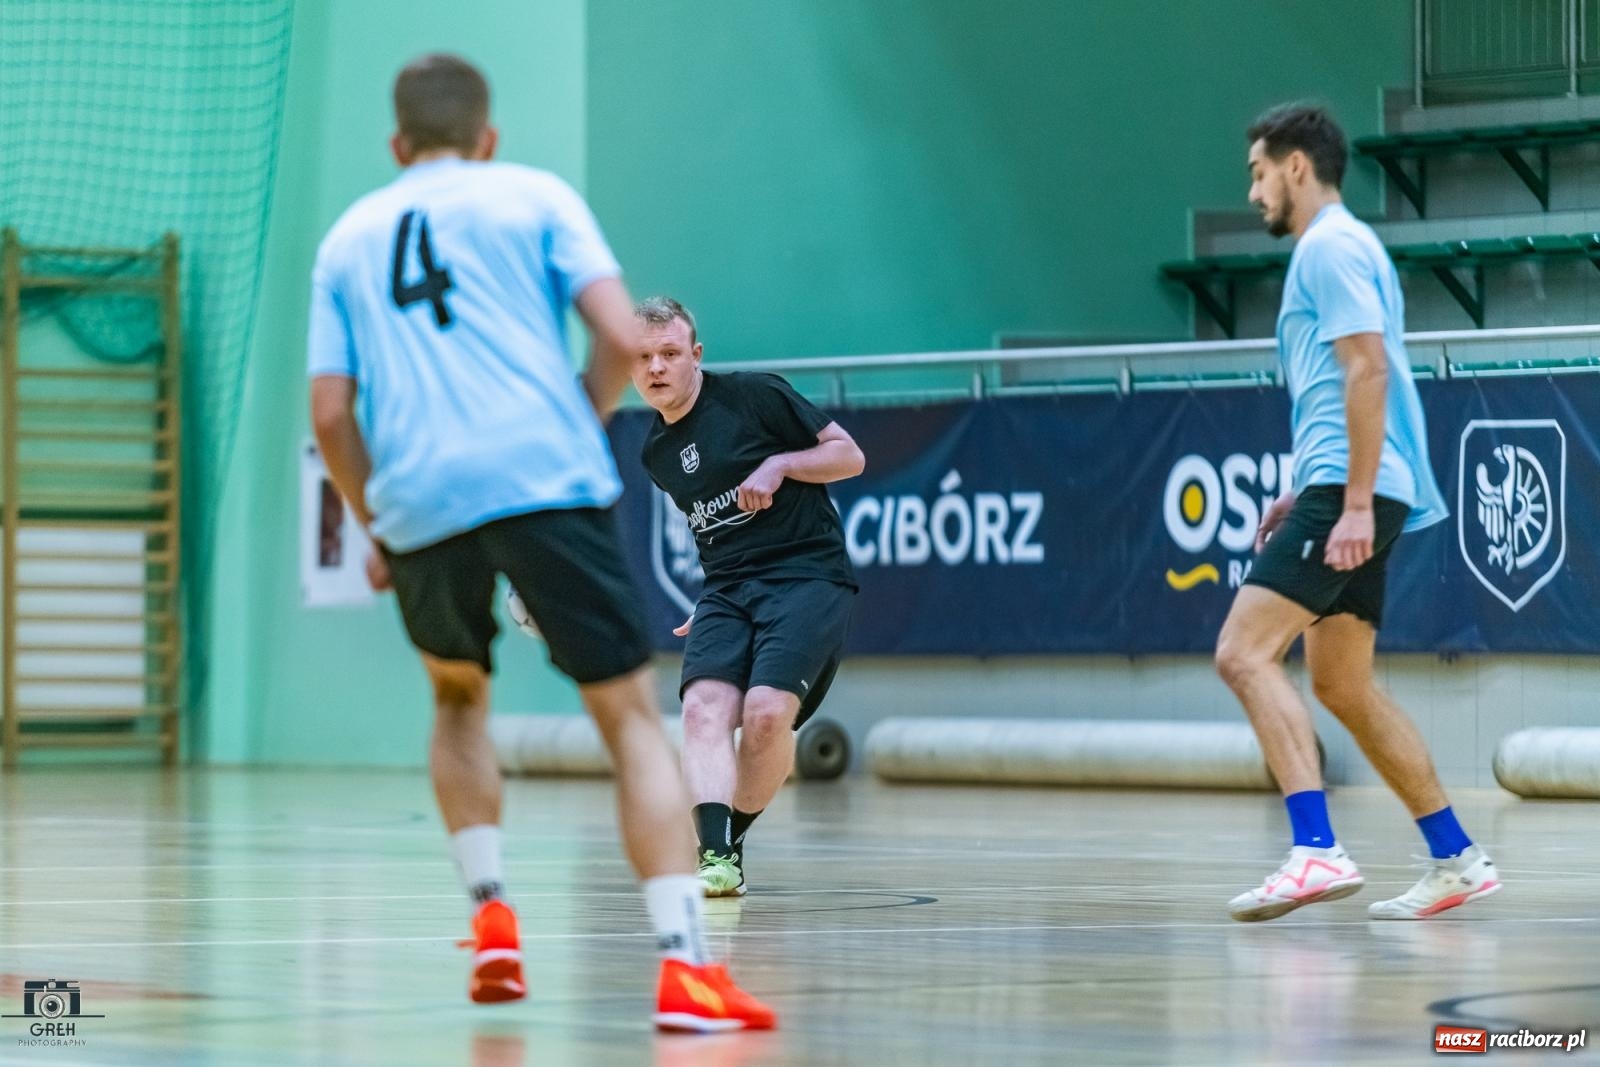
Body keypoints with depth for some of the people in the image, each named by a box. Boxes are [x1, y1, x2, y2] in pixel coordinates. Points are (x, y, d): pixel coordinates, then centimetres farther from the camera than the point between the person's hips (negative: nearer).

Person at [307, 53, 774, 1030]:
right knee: (631, 713, -1)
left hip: (417, 502, 3)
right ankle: (683, 959, -15)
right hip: (543, 479, -3)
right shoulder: (535, 197, 12)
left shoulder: (349, 238, 20)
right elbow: (622, 336, -1)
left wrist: (376, 526, 23)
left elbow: (330, 411, 12)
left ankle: (491, 912, 14)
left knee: (458, 694, 29)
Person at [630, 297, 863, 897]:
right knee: (704, 706, -22)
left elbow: (849, 455, 1)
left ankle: (734, 842, -4)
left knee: (766, 711, -25)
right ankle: (715, 855, -33)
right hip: (727, 589, 5)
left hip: (808, 574, -5)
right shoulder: (656, 451, 16)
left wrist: (778, 465, -13)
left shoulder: (754, 396, -2)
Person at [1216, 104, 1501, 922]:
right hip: (1343, 491, 10)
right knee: (1344, 689, 12)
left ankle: (1316, 851, -27)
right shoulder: (1338, 247, 23)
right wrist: (1307, 494, 23)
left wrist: (1355, 504, -23)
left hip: (1348, 490, -10)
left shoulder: (1331, 245, -8)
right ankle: (1456, 859, 14)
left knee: (1244, 652, -18)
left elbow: (1369, 370, -18)